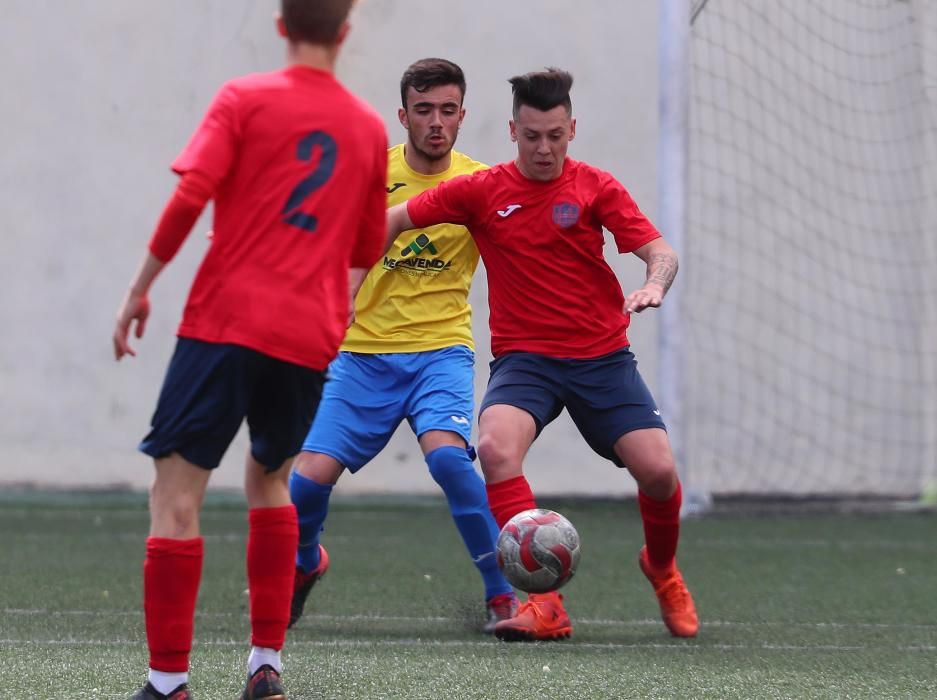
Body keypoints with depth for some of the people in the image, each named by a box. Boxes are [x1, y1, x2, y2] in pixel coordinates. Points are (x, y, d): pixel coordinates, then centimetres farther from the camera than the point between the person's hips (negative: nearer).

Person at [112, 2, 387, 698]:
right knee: (270, 480, 25)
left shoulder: (245, 99, -1)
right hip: (310, 340, 5)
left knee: (176, 494, -4)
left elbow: (190, 197, -11)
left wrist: (140, 290, -3)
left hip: (224, 323, -4)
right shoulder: (369, 127, 11)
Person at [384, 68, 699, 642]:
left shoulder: (595, 188, 0)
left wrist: (654, 285, -29)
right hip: (523, 356, 0)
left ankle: (662, 567, 23)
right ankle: (545, 603, -26)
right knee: (495, 446, -29)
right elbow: (392, 222, 8)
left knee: (657, 469, -13)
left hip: (602, 356, 0)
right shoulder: (481, 191, 1)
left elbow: (661, 252, -6)